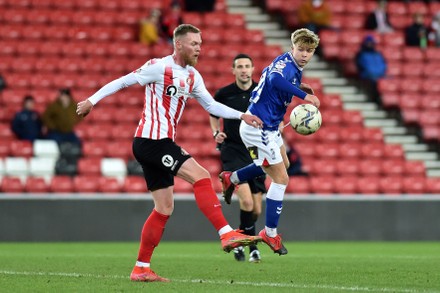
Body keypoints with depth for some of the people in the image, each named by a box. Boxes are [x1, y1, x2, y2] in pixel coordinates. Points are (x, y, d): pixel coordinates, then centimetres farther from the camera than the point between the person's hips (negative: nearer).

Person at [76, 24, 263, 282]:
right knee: (201, 176, -19)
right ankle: (227, 235, -23)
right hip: (150, 141, -10)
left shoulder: (193, 77, 14)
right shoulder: (159, 67, -10)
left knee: (164, 208, 9)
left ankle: (141, 269, 13)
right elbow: (123, 82, -7)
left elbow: (212, 106, 18)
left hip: (160, 145, 10)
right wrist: (92, 100, -10)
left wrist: (242, 116, 7)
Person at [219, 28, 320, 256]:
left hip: (268, 128, 10)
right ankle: (271, 233, 3)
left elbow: (268, 73, 27)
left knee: (283, 164, 32)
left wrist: (296, 87, 14)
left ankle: (232, 179, 37)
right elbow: (275, 80, -44)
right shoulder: (285, 63, -21)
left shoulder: (294, 67, 8)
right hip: (259, 127, -10)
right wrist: (304, 96, -44)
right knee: (281, 179, -6)